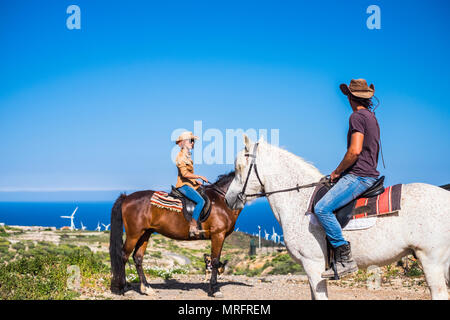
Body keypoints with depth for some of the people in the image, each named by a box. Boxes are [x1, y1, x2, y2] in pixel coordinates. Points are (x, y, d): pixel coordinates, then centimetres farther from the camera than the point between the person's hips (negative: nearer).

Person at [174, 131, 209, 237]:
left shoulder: (187, 156, 17)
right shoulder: (181, 156, -12)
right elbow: (184, 174, -21)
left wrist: (196, 181, 13)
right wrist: (199, 176, -19)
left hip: (190, 184, 10)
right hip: (183, 185, -10)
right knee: (201, 201, -26)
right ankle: (193, 226, -28)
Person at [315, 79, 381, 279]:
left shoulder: (357, 116, -11)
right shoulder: (372, 118, 20)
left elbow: (355, 150, -22)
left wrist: (338, 171, -9)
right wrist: (342, 172, 23)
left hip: (358, 176, -11)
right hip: (369, 174, 11)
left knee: (322, 208, -22)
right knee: (325, 207, 24)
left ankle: (345, 260, -25)